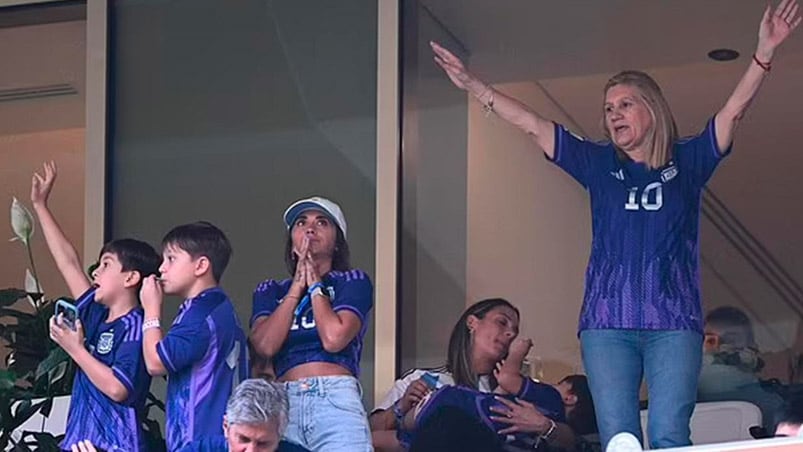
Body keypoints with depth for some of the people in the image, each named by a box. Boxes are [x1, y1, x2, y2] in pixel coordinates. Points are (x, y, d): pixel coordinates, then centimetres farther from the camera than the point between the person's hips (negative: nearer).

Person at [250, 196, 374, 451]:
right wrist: (297, 287, 6)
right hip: (283, 402, 3)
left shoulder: (353, 282, 12)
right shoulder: (270, 292, 20)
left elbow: (334, 338, -6)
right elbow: (265, 346, 1)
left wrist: (315, 285, 7)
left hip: (336, 400, -2)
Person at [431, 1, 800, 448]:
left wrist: (765, 53, -13)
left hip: (674, 320, -2)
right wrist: (474, 85, 9)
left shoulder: (687, 161, 11)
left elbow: (734, 109, 1)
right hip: (608, 321, 2)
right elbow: (533, 124, 13)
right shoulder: (599, 164, 16)